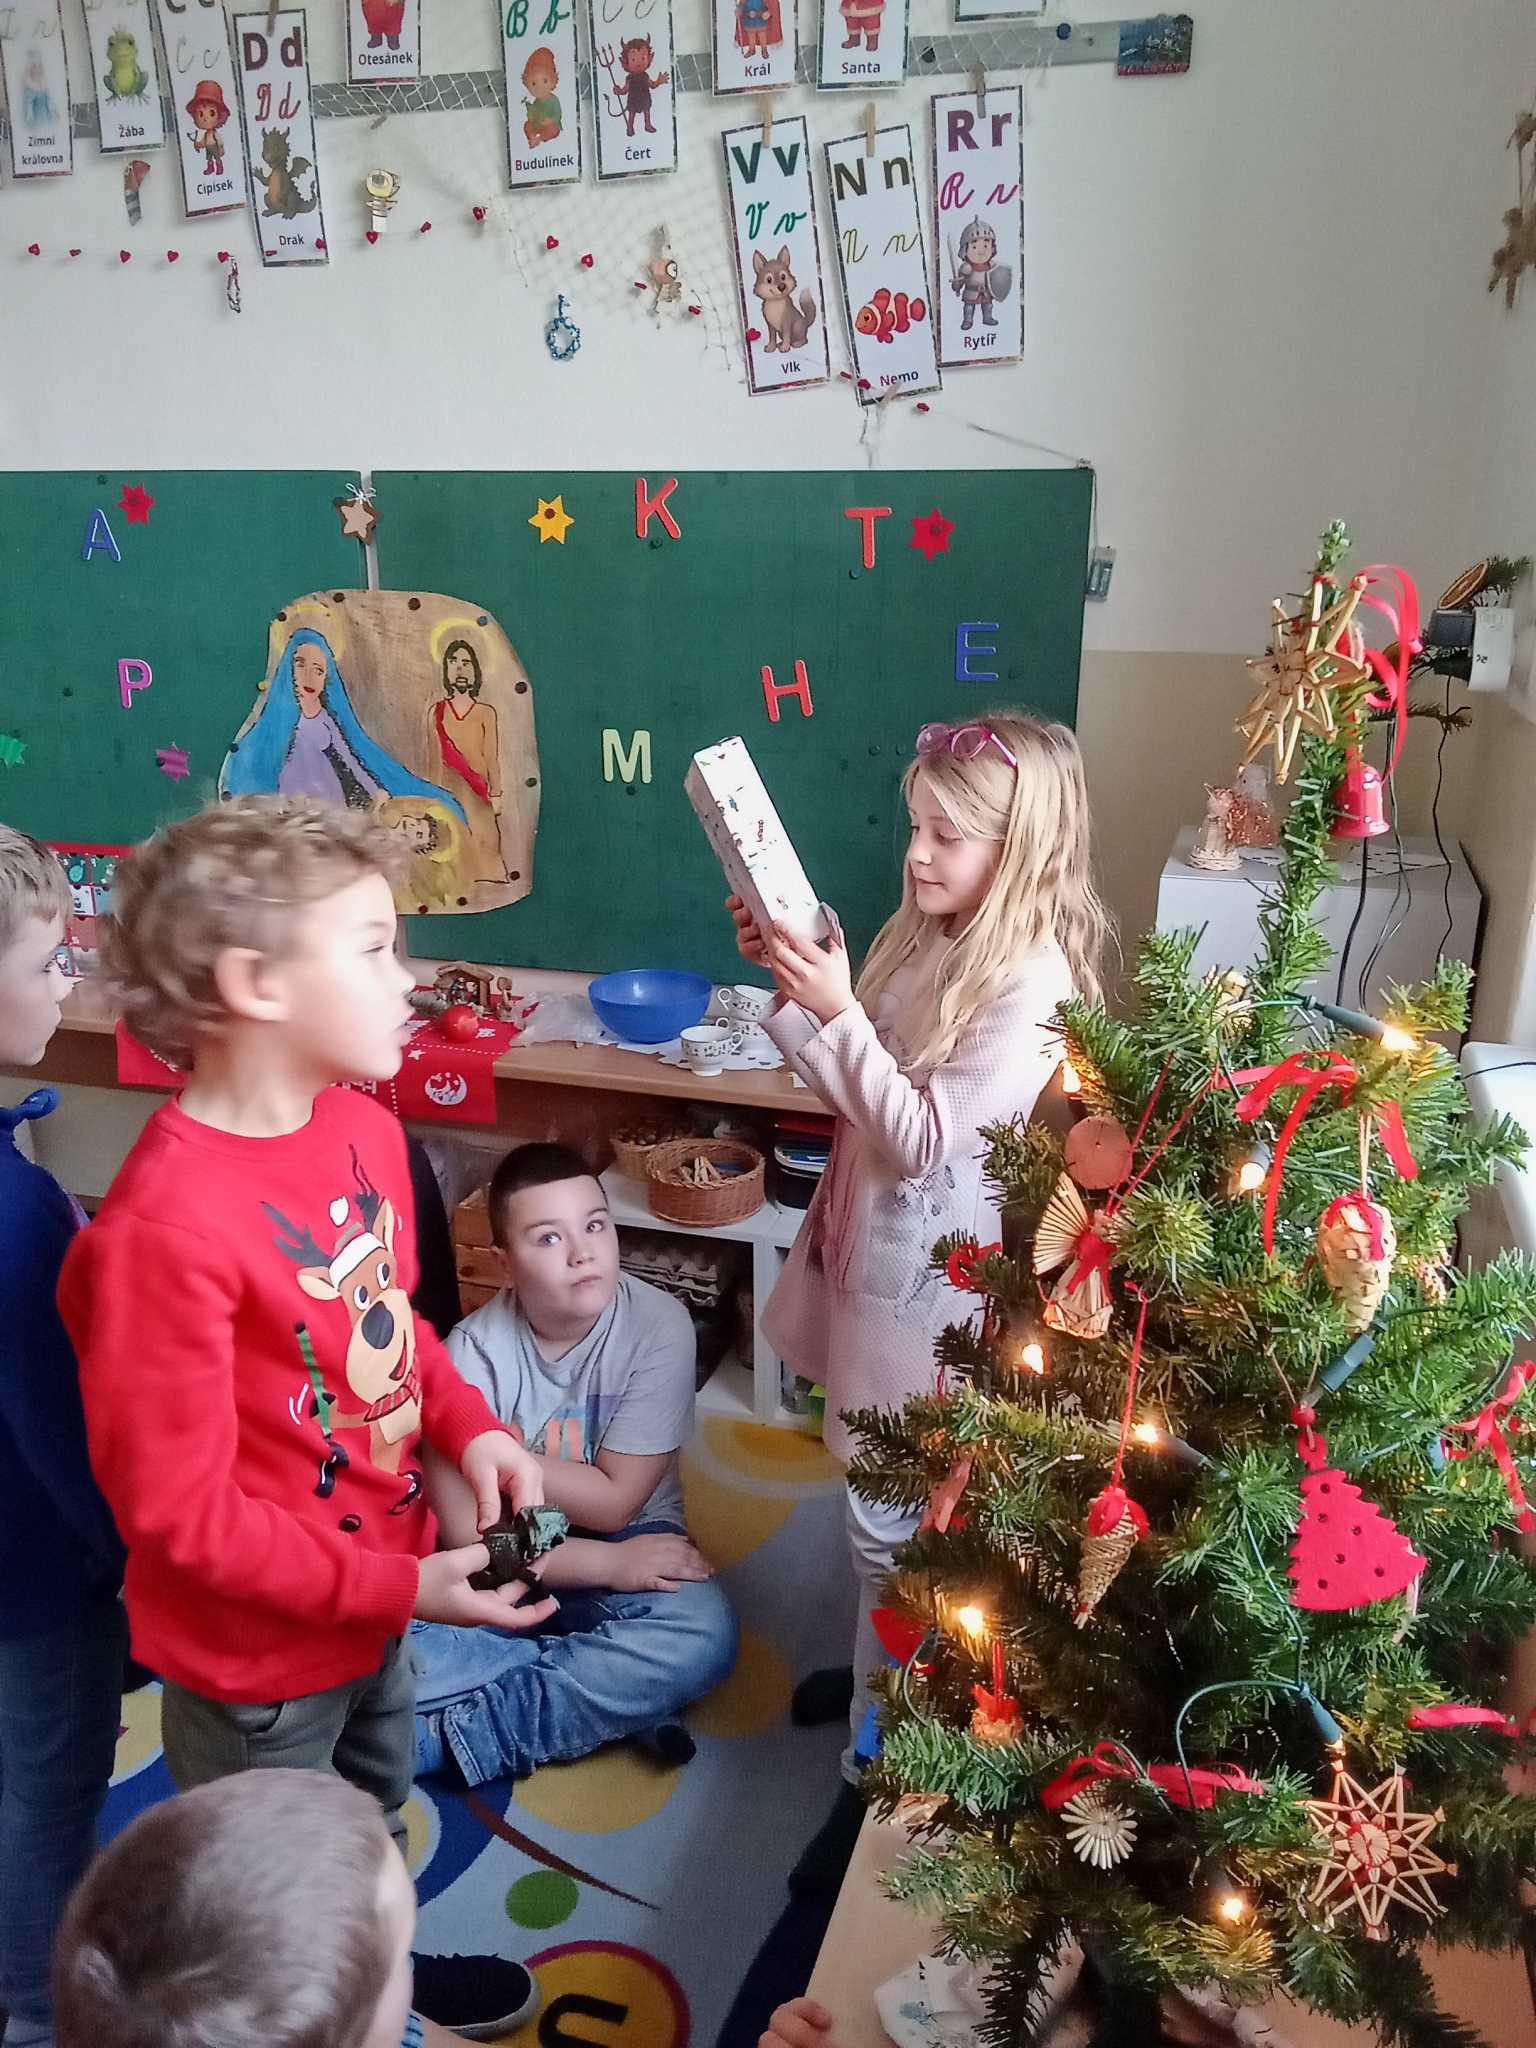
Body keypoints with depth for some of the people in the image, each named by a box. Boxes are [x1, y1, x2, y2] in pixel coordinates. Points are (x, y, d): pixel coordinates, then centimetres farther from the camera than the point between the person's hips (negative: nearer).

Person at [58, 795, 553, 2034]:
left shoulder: (367, 1130, -9)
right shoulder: (166, 1224, -33)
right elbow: (177, 1512, -25)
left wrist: (469, 1426, -9)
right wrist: (401, 1587, -22)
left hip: (378, 1600, 7)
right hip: (256, 1658, -7)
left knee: (376, 1832, 33)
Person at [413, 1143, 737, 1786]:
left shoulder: (659, 1325, -17)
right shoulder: (474, 1353, -16)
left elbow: (612, 1503, -15)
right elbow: (469, 1534, -16)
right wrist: (611, 1564, -22)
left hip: (629, 1542, 0)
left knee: (704, 1635, -32)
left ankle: (450, 1731, -21)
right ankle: (618, 1697, -16)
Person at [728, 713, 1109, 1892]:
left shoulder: (1032, 981, -22)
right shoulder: (928, 940, 3)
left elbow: (925, 1140, -25)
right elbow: (855, 1093, 7)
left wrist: (835, 1011, -28)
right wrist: (795, 983, -5)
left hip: (934, 1283, -8)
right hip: (876, 1254, 8)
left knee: (894, 1520, 5)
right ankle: (892, 1672, 46)